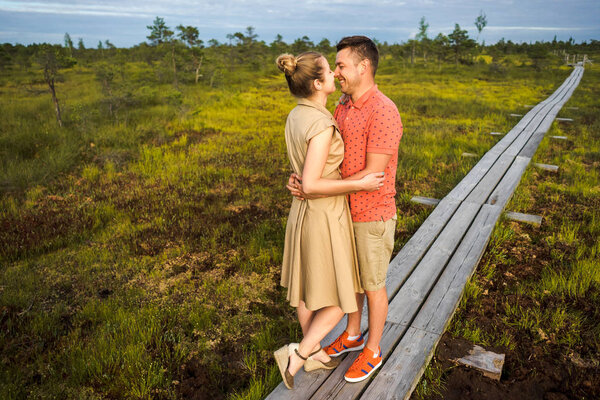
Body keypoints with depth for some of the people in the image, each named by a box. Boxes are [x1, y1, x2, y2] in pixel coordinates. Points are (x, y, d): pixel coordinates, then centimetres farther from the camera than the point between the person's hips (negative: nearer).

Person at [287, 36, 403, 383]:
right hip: (347, 212, 8)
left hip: (373, 216, -8)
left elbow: (372, 176, -28)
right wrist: (302, 178, -15)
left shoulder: (384, 112, -25)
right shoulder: (343, 107, 4)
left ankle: (373, 351, 32)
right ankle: (353, 335, 43)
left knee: (372, 284, 9)